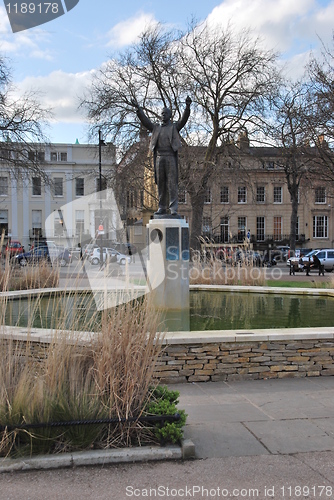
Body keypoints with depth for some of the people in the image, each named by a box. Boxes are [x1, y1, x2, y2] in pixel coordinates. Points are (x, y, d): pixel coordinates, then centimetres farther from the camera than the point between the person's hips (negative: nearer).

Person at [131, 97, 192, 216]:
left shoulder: (175, 127, 9)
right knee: (160, 184, 5)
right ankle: (162, 208, 10)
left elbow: (184, 119, -6)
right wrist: (138, 108, -3)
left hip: (171, 158, -3)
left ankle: (173, 208, -8)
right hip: (159, 158, 4)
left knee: (172, 184, -7)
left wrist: (187, 107, -22)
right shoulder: (156, 128, 18)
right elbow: (145, 120, 10)